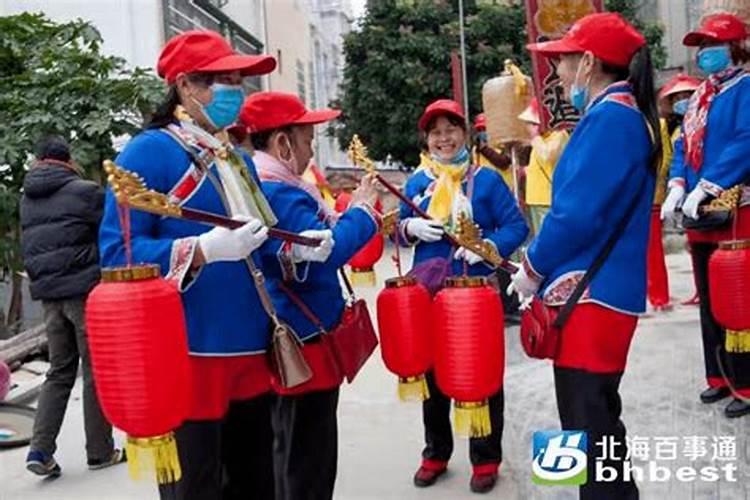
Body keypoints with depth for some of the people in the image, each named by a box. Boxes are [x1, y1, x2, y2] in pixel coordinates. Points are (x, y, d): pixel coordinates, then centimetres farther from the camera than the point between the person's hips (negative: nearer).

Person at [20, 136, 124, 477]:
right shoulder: (84, 191, -9)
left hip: (47, 294, 6)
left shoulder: (27, 199, 12)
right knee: (96, 372, 3)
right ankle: (100, 452, 9)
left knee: (59, 372, 14)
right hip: (85, 289, -6)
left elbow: (28, 249, 18)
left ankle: (40, 449, 4)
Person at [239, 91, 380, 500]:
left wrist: (347, 216, 12)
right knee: (308, 457, 1)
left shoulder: (264, 185, 13)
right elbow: (324, 252, -27)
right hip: (304, 341, -11)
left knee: (297, 453, 23)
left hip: (292, 336, 11)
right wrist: (361, 213, -13)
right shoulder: (277, 192, -21)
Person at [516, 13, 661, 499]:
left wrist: (534, 268, -7)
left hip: (589, 296, -10)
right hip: (603, 293, 10)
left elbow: (579, 211, -22)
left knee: (589, 430, 0)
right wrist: (545, 265, 15)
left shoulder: (609, 116, -16)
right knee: (597, 422, 20)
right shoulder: (628, 113, 15)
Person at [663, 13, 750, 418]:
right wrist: (678, 184, -3)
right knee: (708, 301, 13)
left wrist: (705, 188, -24)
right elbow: (683, 145, 15)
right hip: (700, 215, 8)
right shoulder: (700, 95, 17)